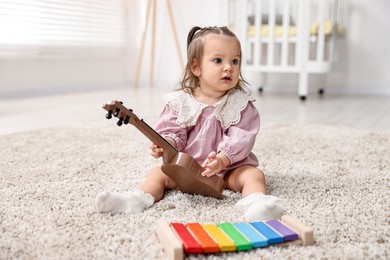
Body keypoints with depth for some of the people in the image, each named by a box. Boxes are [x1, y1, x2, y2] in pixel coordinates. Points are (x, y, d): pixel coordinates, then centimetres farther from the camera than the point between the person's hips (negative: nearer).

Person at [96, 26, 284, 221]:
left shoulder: (240, 103, -5)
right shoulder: (181, 101, -2)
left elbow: (242, 137, -14)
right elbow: (172, 131, -1)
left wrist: (222, 159, -30)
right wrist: (167, 143, -26)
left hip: (230, 167, -1)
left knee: (253, 174, -26)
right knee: (159, 173, -14)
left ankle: (256, 203, -51)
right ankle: (137, 199, -33)